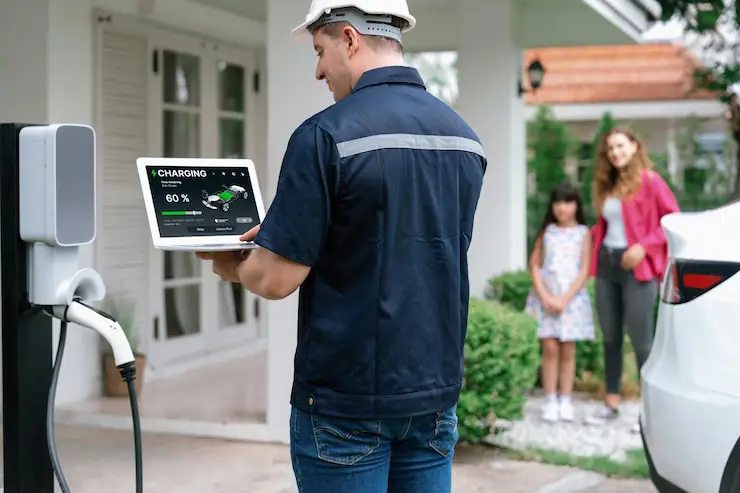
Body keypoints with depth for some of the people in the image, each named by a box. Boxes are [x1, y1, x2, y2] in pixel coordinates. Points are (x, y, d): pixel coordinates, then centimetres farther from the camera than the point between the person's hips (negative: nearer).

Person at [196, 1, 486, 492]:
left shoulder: (326, 136, -16)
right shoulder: (465, 138, 5)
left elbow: (278, 279, -16)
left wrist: (233, 267, 7)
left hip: (348, 398, -6)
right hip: (435, 388, 6)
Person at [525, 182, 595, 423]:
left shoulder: (583, 233, 2)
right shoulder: (547, 231, 8)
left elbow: (584, 271, -3)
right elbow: (534, 265, 5)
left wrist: (564, 299, -11)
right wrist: (545, 297, -7)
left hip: (572, 297, -1)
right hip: (546, 296, 1)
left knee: (568, 351, 3)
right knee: (550, 348, -4)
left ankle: (566, 401, 9)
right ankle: (550, 401, 0)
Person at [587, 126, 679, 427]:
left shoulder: (649, 181, -5)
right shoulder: (606, 186, 15)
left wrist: (644, 246, -17)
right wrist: (595, 237, 5)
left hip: (636, 266, -7)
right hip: (606, 263, 7)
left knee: (641, 339, -7)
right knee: (610, 337, 10)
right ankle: (612, 402, 18)